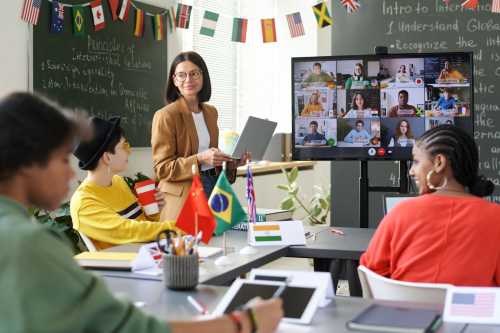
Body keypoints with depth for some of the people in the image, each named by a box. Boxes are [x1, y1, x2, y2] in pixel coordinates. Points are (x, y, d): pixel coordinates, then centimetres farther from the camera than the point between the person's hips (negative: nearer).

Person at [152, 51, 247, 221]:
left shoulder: (211, 112, 11)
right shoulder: (165, 116, -10)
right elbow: (162, 168, -12)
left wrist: (231, 163, 3)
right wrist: (199, 159, -23)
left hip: (213, 187, 6)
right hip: (183, 196, -6)